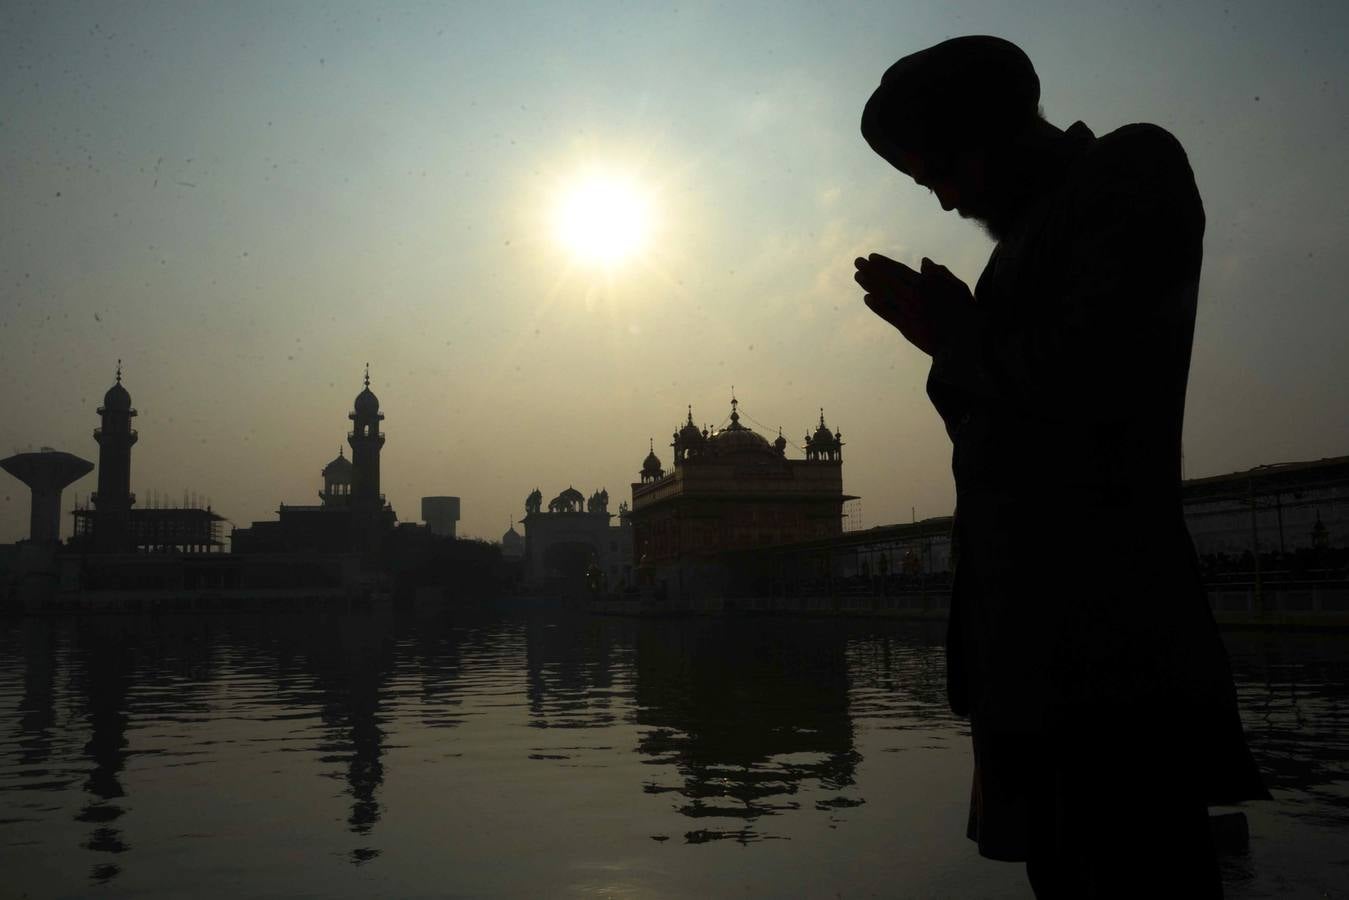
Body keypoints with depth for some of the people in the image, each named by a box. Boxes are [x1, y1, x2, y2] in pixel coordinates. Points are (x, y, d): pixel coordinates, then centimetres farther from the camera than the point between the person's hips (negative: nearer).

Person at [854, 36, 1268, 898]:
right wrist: (949, 338, 7)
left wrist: (957, 332, -2)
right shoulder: (1037, 230, 22)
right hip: (1039, 644, 9)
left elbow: (1087, 378, -18)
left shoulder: (1134, 167, -2)